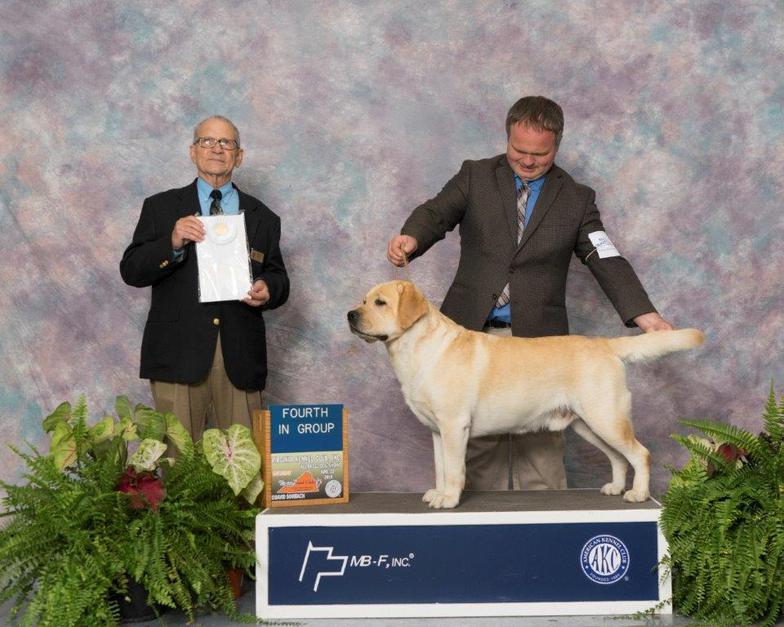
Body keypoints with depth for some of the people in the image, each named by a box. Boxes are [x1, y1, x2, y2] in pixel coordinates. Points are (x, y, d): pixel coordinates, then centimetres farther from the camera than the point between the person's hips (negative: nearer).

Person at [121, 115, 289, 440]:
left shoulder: (262, 217, 16)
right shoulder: (161, 208, 11)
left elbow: (278, 277, 17)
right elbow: (131, 271, 4)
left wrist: (267, 288, -7)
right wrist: (172, 244, -13)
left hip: (240, 358, 2)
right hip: (179, 353, -1)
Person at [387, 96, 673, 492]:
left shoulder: (576, 199, 8)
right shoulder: (475, 177, 8)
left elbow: (605, 261, 0)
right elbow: (437, 212, -6)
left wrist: (645, 316, -14)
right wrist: (412, 237, -31)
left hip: (537, 339, 0)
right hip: (472, 333, 1)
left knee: (541, 445, -4)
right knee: (476, 443, 4)